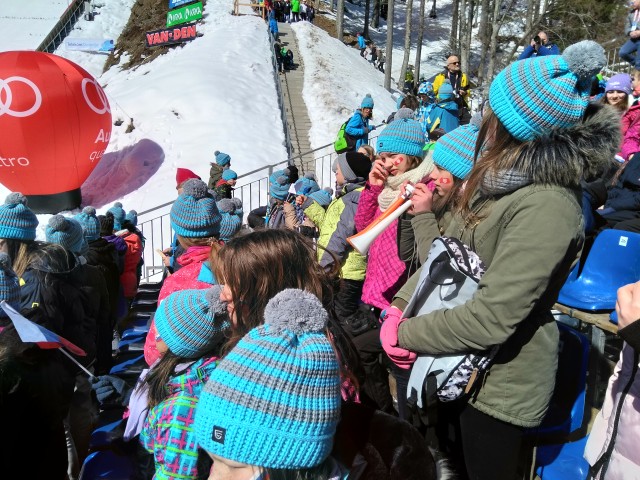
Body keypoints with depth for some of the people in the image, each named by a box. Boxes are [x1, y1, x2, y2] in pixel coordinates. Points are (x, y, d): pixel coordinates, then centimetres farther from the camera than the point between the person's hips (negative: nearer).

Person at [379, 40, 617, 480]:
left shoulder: (545, 207, -30)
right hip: (463, 369, 8)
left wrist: (407, 334, -19)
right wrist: (399, 305, -7)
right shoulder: (502, 176, -1)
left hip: (501, 387, -8)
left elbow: (492, 316, -31)